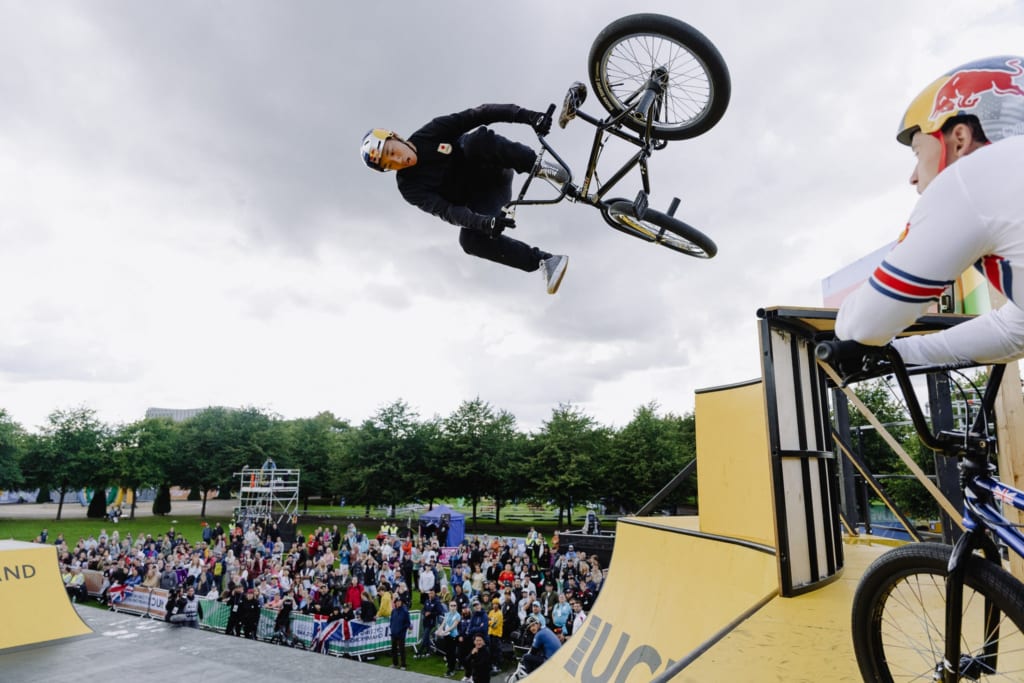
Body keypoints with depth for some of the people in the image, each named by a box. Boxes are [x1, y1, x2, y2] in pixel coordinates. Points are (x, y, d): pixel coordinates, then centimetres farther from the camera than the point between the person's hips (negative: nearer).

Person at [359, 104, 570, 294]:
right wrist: (483, 222, -46)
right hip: (479, 202, 0)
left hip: (494, 172, 0)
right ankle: (545, 262, -28)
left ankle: (536, 167, -21)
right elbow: (445, 211, -27)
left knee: (476, 138, -31)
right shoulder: (410, 187, -14)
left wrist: (526, 115, -28)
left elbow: (478, 115, -16)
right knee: (469, 239, -33)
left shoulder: (431, 133, -11)